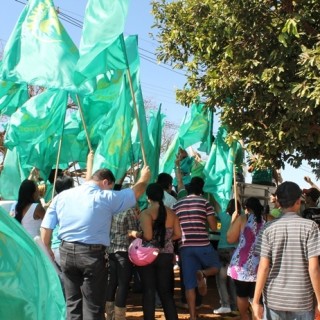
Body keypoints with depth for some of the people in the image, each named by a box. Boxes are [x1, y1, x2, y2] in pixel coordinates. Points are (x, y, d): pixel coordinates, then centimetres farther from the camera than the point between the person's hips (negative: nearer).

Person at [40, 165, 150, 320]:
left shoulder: (62, 196, 6)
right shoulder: (106, 197, -6)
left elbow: (46, 226, 5)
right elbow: (136, 192, 6)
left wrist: (47, 249, 18)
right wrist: (144, 177, 25)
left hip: (66, 252, 5)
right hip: (92, 254, -4)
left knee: (72, 303, 16)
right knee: (93, 306, 6)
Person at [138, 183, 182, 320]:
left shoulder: (145, 213, -13)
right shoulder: (171, 213, 2)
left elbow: (147, 236, -22)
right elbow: (178, 234, 4)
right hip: (166, 256, 4)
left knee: (148, 291, 7)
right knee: (166, 291, 14)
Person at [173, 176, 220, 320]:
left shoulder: (177, 205, 12)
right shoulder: (204, 202, 1)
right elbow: (214, 227, -1)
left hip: (185, 246, 3)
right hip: (202, 245, -3)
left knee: (189, 284, 7)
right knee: (216, 266, 22)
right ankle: (202, 273, -10)